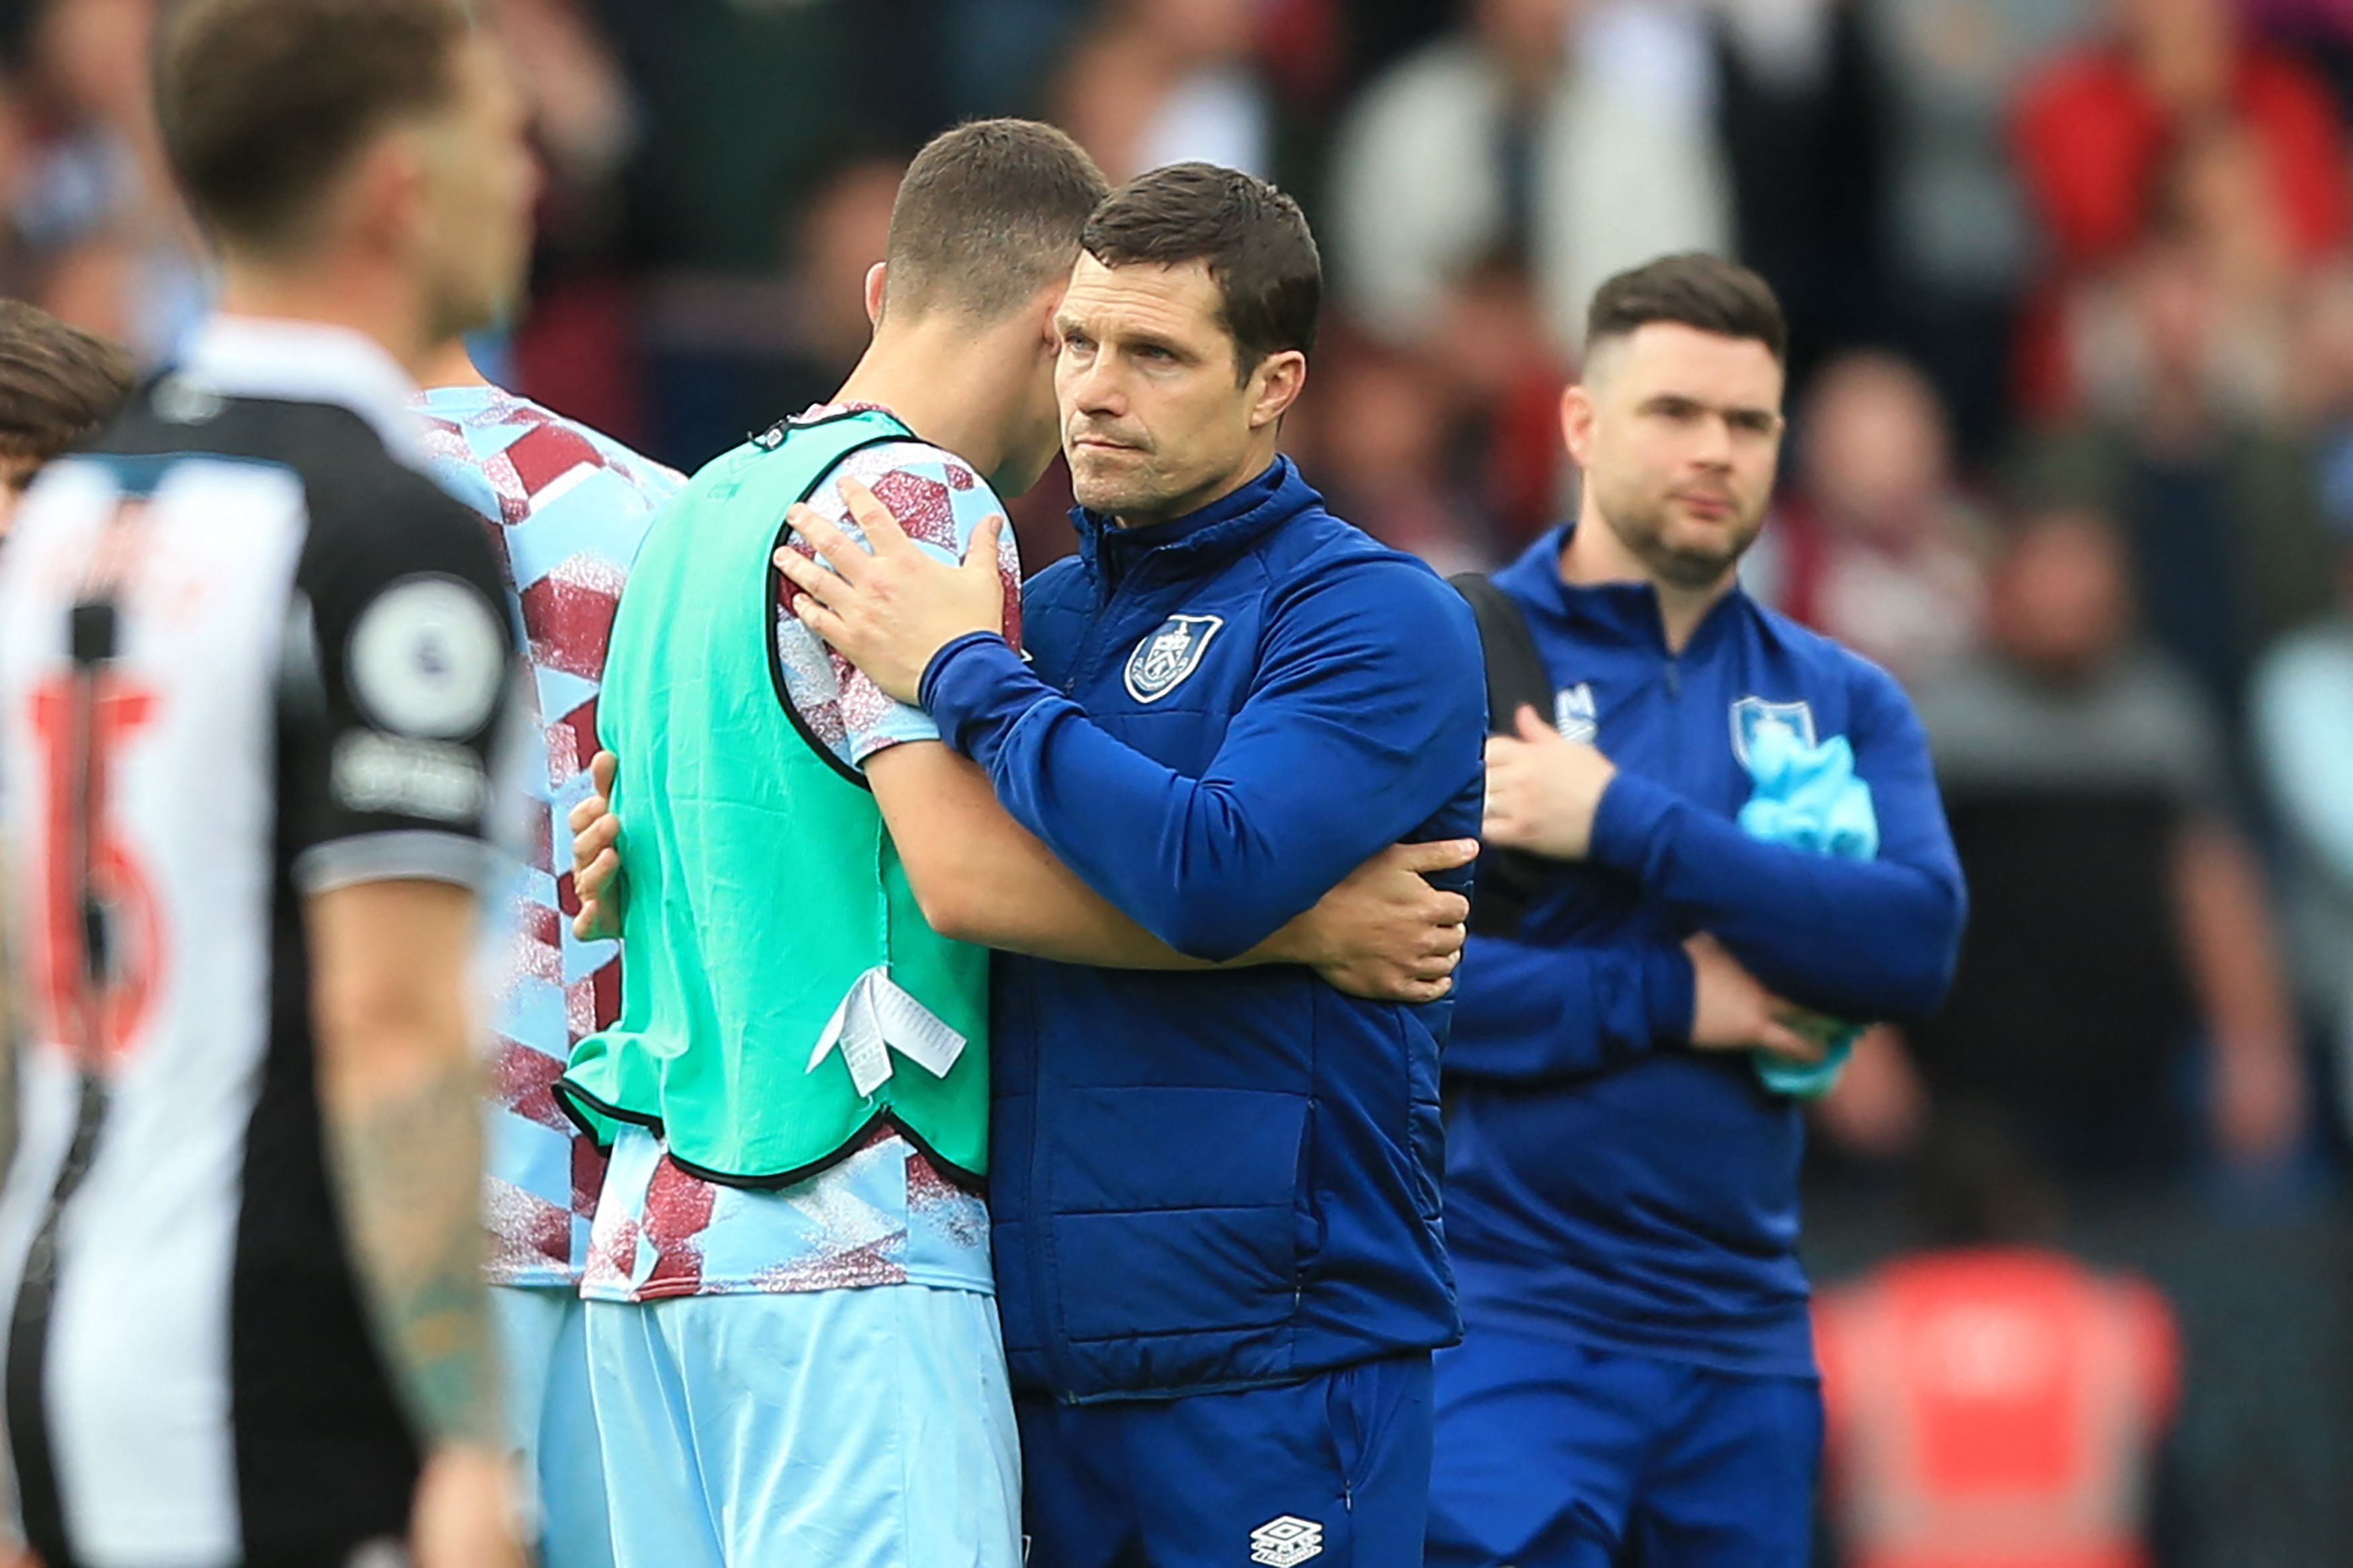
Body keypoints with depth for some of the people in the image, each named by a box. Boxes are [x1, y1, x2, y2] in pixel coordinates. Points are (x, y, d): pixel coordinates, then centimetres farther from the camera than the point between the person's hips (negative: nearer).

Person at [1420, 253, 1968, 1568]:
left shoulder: (1842, 702, 11)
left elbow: (1919, 942, -8)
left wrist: (1626, 823, -14)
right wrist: (1665, 995, -13)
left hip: (1745, 1333, 4)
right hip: (1511, 1314, -4)